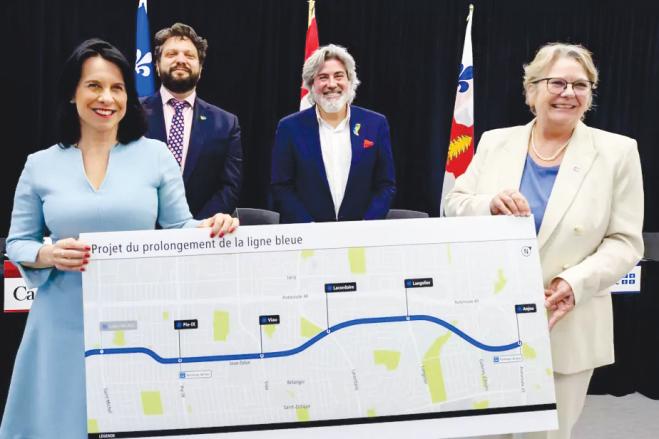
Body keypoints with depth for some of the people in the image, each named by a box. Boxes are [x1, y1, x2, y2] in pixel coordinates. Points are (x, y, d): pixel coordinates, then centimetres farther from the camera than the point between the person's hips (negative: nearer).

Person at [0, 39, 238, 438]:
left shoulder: (156, 155, 2)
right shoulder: (41, 165, 3)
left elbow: (180, 229, 5)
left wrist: (209, 227, -17)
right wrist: (48, 256, -13)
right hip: (67, 324, 1)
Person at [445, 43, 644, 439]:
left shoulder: (617, 152, -4)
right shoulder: (496, 142, 4)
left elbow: (624, 241, -5)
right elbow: (454, 206, 5)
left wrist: (576, 282, -21)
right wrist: (490, 204, -18)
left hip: (568, 329, -2)